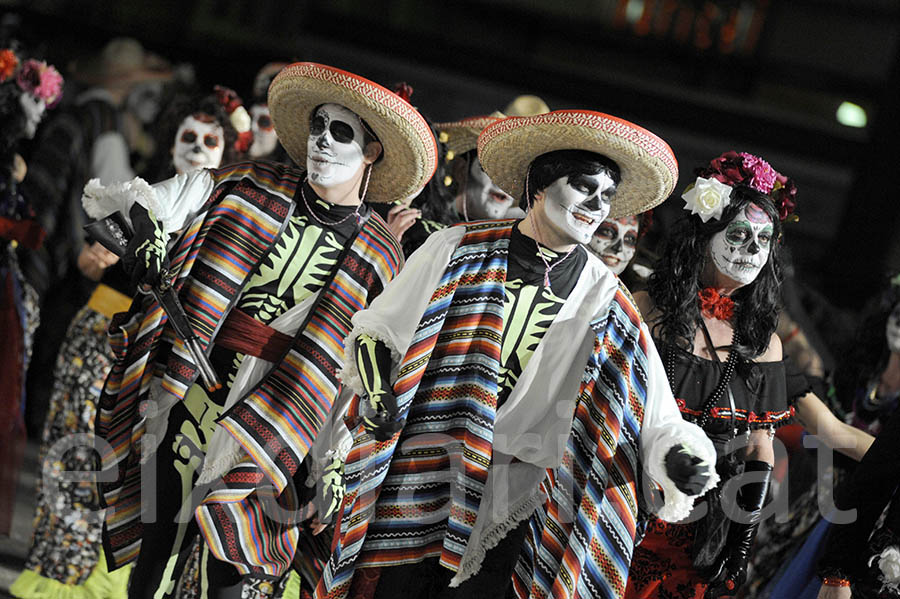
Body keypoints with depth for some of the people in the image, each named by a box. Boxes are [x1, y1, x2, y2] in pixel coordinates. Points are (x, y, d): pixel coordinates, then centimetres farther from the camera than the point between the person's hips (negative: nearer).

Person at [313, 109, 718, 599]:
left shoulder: (605, 304, 3)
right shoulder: (458, 249, 1)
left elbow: (653, 420, 0)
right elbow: (375, 332, 9)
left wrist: (675, 456, -20)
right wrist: (377, 392, -8)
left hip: (507, 499, 1)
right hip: (413, 475, -1)